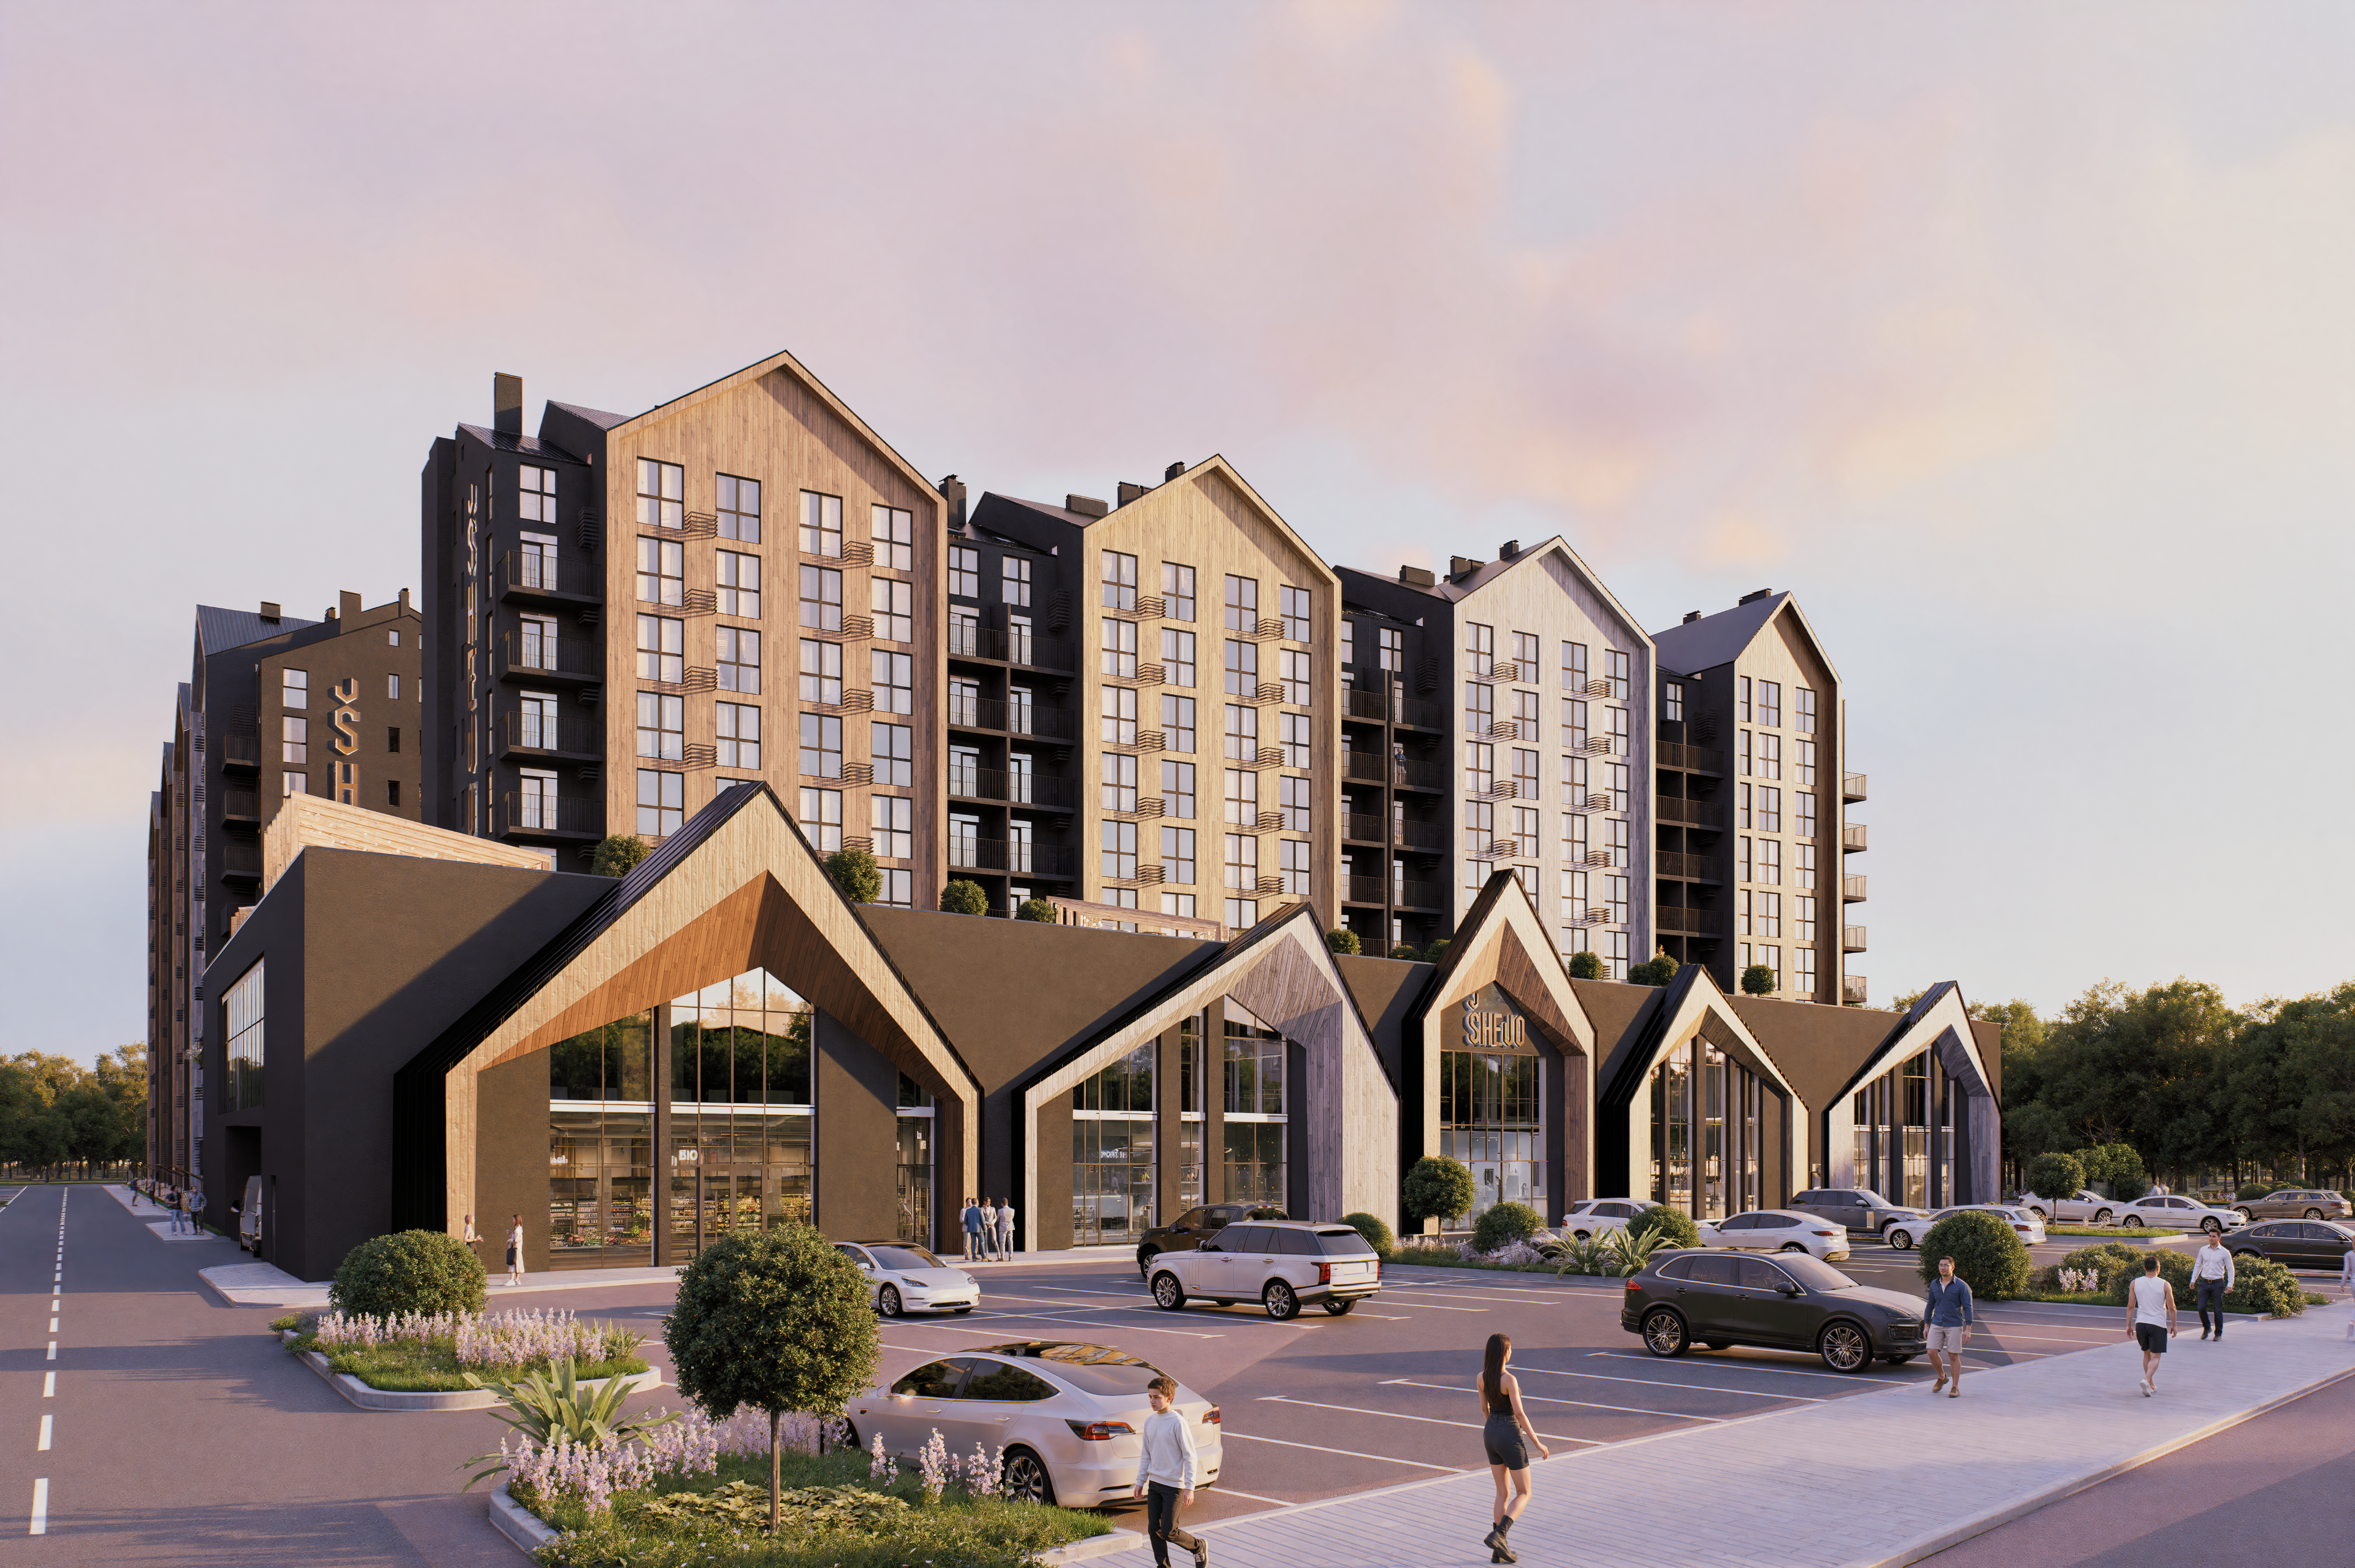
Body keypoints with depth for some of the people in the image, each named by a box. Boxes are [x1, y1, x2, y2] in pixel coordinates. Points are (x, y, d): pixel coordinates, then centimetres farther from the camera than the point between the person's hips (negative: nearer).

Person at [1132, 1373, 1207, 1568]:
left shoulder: (1178, 1423, -16)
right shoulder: (1150, 1421, 5)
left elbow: (1190, 1456, -14)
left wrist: (1189, 1488, -17)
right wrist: (1140, 1481, 15)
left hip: (1174, 1486, -7)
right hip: (1154, 1484, 7)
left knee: (1168, 1532, -5)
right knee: (1153, 1529, 5)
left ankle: (1198, 1547, 20)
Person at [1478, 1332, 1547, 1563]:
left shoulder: (1481, 1377, 1)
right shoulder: (1509, 1380, -21)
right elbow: (1520, 1414, -21)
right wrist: (1538, 1443, -12)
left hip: (1490, 1434, 7)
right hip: (1510, 1437, -7)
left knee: (1503, 1492, 16)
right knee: (1524, 1494, 6)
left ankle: (1500, 1549, 12)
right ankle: (1498, 1535, -12)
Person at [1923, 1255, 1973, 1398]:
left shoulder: (1962, 1286, -7)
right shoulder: (1934, 1285, 7)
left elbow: (1968, 1308, -8)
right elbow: (1930, 1305, 14)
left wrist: (1968, 1329, -14)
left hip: (1954, 1325, -4)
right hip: (1937, 1325, 4)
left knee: (1953, 1356, -2)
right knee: (1932, 1353, -5)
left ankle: (1955, 1388, 8)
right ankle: (1942, 1377, 21)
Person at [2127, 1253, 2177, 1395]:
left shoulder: (2135, 1284, 0)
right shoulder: (2165, 1285, -6)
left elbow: (2130, 1306, 2)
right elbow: (2171, 1308, -4)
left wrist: (2129, 1325, 9)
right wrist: (2174, 1325, 8)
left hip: (2141, 1323, 3)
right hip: (2159, 1324, -3)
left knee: (2147, 1354, 19)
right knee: (2155, 1357, 0)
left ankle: (2151, 1385, 25)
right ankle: (2146, 1380, -23)